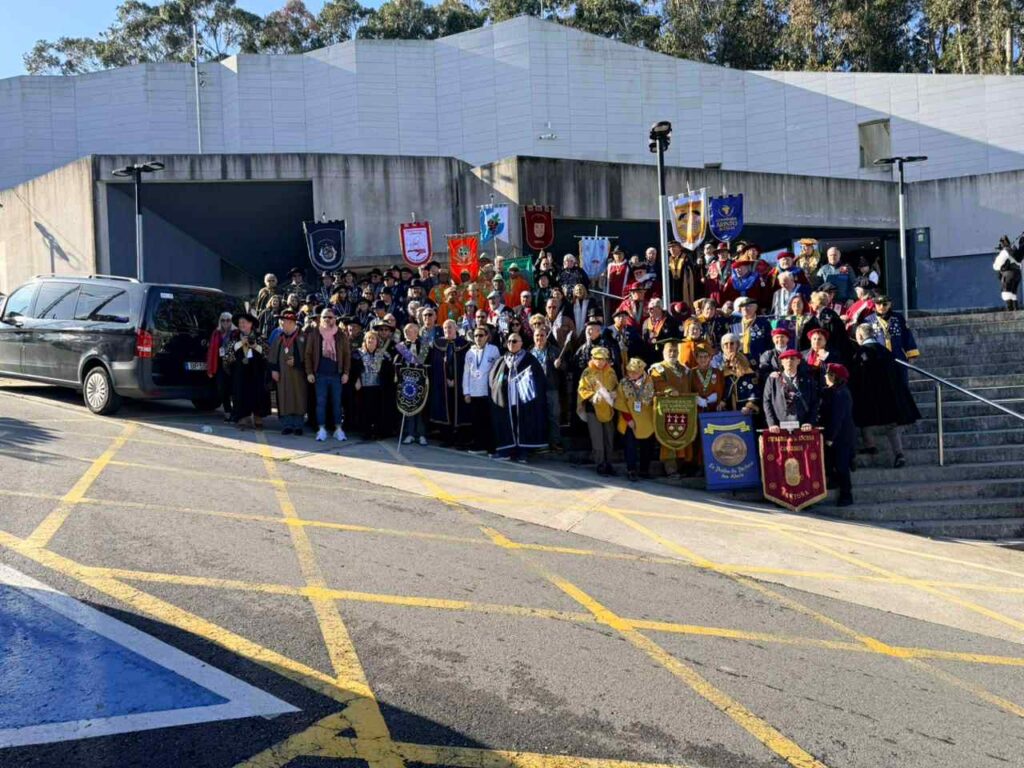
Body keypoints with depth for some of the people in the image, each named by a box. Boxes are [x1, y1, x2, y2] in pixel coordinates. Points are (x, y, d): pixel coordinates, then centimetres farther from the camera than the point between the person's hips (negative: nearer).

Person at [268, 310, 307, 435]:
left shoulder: (302, 337, -3)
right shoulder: (278, 338, 11)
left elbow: (307, 355, -3)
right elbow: (272, 356, 12)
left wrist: (296, 362, -13)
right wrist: (274, 370, 3)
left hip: (297, 374, -4)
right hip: (282, 375, 4)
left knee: (298, 399, 1)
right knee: (284, 399, 3)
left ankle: (298, 426, 8)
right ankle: (286, 425, 9)